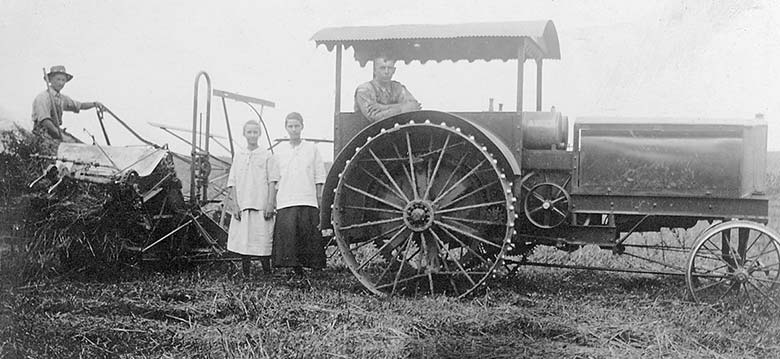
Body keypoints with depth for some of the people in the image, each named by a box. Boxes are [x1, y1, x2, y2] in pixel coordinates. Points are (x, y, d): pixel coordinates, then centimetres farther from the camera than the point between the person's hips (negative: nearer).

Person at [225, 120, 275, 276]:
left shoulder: (266, 155, 3)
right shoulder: (238, 155, 10)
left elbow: (271, 183, 2)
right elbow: (232, 182, 8)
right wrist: (235, 205, -1)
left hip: (261, 206, -2)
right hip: (242, 206, 2)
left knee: (263, 243, -5)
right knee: (243, 242, 2)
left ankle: (267, 274, 2)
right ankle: (245, 275, 9)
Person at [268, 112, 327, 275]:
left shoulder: (312, 148, 7)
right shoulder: (280, 150, 11)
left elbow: (319, 179, 8)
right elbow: (274, 179, 13)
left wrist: (320, 202, 3)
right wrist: (271, 203, 7)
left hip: (308, 202, -1)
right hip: (285, 203, 1)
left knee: (309, 236, -6)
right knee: (288, 235, -7)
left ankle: (316, 270, 0)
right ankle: (296, 269, 0)